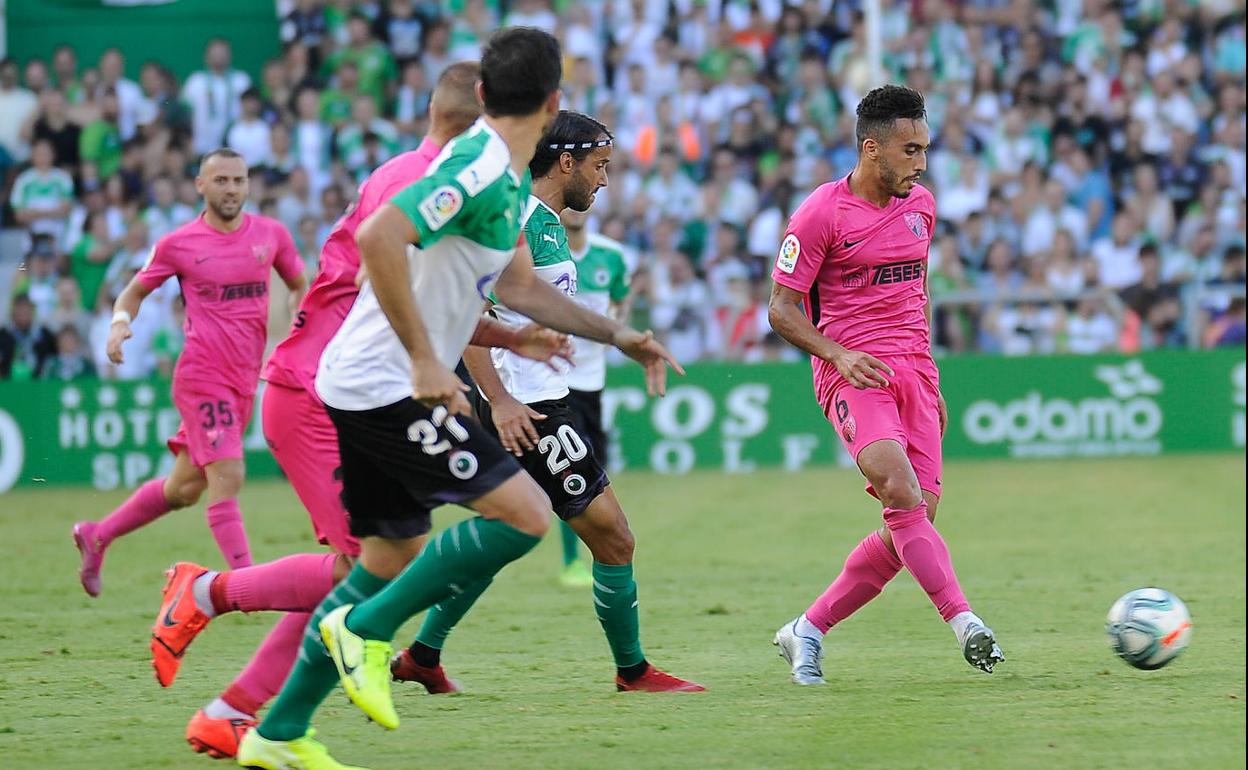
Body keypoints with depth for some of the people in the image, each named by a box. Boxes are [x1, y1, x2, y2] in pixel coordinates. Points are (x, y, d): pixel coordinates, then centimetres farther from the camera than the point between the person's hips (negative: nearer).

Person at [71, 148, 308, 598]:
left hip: (246, 380, 5)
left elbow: (300, 287, 20)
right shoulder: (178, 245, -3)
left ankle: (97, 536, 31)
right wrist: (120, 322, -10)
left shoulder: (271, 234, 5)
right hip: (203, 377, -5)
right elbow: (135, 292, 10)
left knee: (184, 488, 12)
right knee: (227, 476, -18)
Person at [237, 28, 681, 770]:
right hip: (389, 388, -10)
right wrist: (422, 359, -29)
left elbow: (518, 284, 27)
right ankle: (368, 629, -7)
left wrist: (618, 335, 26)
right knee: (525, 514, -13)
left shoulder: (507, 180, 13)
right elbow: (378, 237, -31)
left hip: (362, 392, 10)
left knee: (393, 559, 15)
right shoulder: (480, 168, -19)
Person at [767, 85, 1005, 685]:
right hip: (854, 375, -6)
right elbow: (781, 308, -5)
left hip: (914, 372, 6)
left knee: (914, 522, -3)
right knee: (902, 491, -28)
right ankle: (964, 622, -29)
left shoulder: (920, 206, 12)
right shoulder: (821, 214, -7)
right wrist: (837, 353, -20)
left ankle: (807, 632, 10)